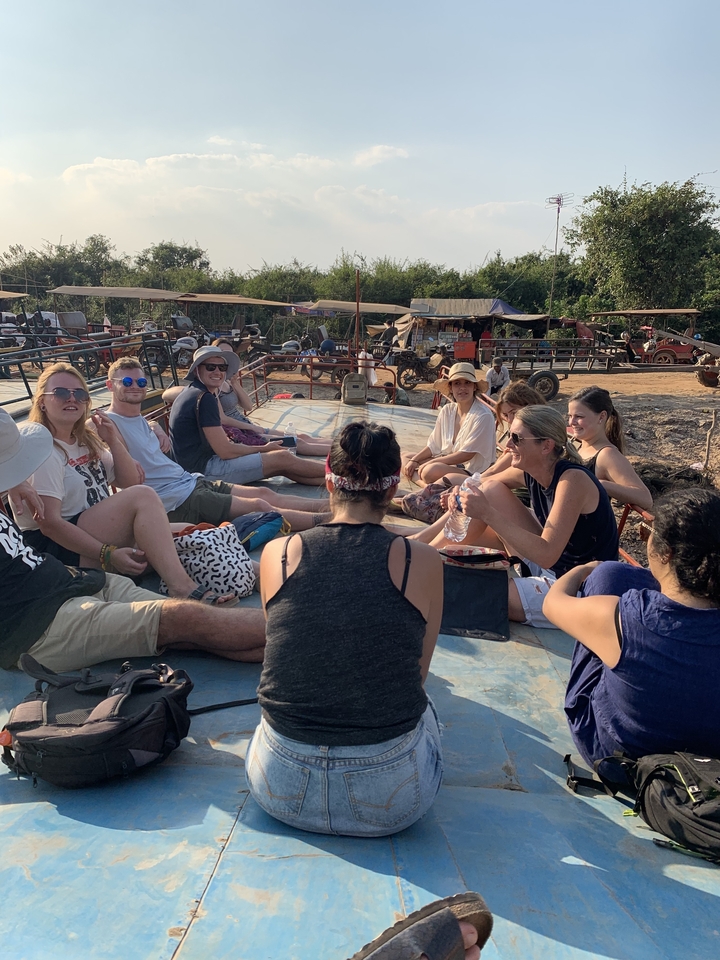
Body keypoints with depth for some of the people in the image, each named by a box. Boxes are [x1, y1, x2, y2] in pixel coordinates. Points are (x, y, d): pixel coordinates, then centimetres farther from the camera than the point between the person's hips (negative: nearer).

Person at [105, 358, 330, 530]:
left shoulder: (138, 418, 13)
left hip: (190, 480, 10)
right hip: (175, 500, -10)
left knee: (264, 493, 4)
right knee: (259, 505, -12)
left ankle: (324, 506, 7)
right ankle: (324, 520, -4)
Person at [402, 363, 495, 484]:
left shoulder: (483, 416, -18)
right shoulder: (447, 410, 4)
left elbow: (467, 454, -19)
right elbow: (434, 445, 10)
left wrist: (429, 463, -18)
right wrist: (414, 460, -6)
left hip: (471, 472, -8)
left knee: (430, 471, -33)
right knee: (405, 460, 4)